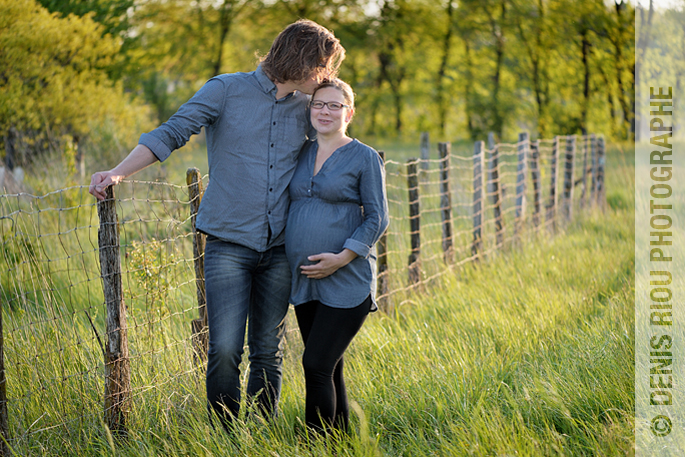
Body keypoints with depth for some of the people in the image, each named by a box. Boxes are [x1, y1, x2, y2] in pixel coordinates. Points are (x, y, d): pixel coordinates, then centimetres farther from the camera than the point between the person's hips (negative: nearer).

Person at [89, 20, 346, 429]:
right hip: (229, 242, -4)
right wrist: (118, 174, -18)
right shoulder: (227, 90, -2)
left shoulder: (305, 109, 11)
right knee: (225, 351, -11)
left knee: (269, 353, 7)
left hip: (279, 248, 4)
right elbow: (171, 133, -7)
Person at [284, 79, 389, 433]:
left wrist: (342, 257, -17)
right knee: (329, 370, 11)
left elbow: (377, 219, -7)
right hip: (305, 282, 6)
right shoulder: (301, 154, 13)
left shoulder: (364, 158, -3)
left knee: (316, 365, -13)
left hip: (346, 282, -6)